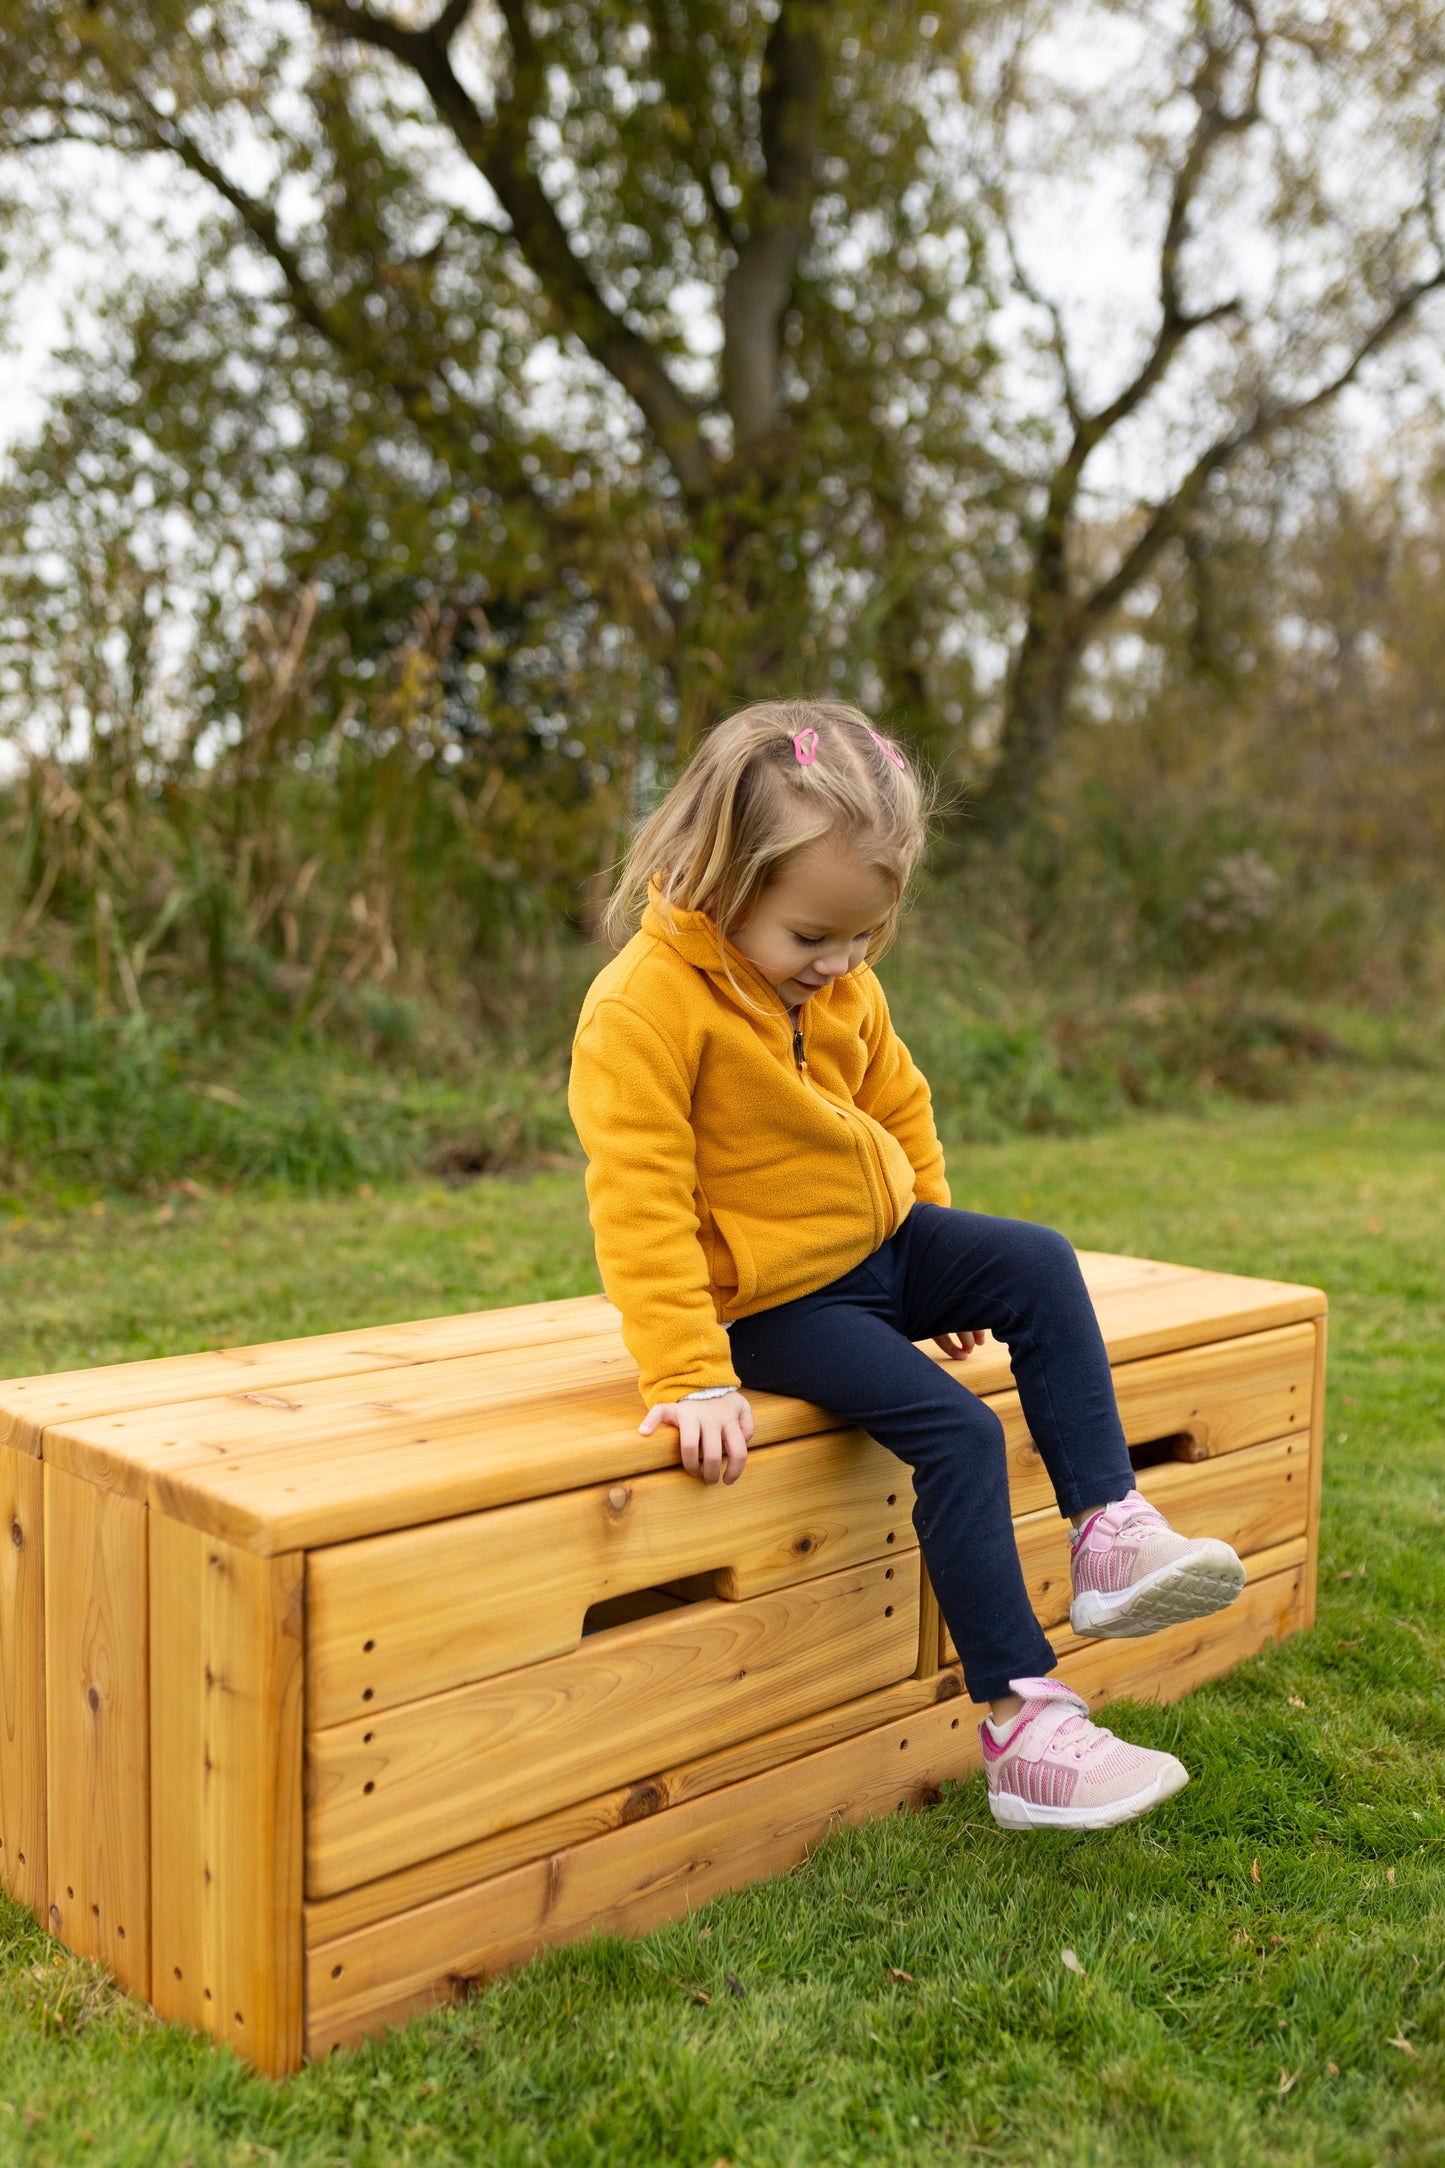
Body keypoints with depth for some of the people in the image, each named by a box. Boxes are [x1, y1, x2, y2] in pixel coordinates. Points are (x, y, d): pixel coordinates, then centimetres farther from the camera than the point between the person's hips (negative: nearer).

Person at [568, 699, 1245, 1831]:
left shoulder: (841, 987, 1)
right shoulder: (638, 1010, -24)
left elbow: (898, 1102, 18)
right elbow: (641, 1206, -27)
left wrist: (940, 1249, 20)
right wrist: (691, 1377, -30)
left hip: (879, 1246, 8)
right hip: (773, 1301, -8)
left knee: (1040, 1265, -7)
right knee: (959, 1433, -19)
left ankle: (1110, 1526, -5)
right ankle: (1021, 1722, -14)